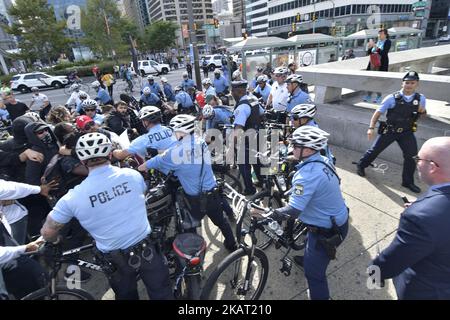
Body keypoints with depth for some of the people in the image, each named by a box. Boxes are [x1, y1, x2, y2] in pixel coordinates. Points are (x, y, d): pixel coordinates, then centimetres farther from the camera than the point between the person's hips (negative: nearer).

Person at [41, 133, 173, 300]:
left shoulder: (73, 197, -14)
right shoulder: (132, 175, -10)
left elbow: (47, 232, -2)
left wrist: (56, 241, 21)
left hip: (115, 260, 1)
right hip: (146, 249, 0)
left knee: (126, 296, 28)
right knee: (162, 293, 19)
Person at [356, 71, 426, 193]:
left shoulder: (421, 98, -2)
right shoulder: (392, 98, -13)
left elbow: (422, 113, 15)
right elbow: (378, 112, -8)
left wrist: (422, 111, -11)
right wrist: (371, 127, -17)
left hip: (406, 132, 3)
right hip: (389, 131, -3)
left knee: (411, 155, 1)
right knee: (375, 150, 5)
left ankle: (408, 181, 17)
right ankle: (361, 165, 30)